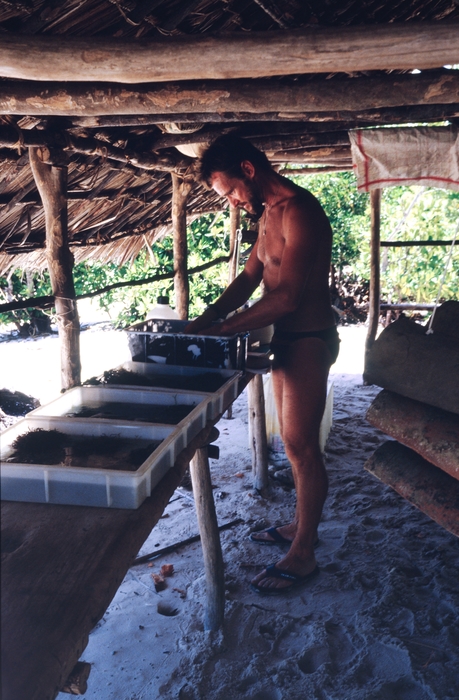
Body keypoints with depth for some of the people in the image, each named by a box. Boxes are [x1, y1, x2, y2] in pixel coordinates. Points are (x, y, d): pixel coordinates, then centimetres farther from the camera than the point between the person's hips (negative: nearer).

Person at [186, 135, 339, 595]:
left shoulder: (299, 212, -21)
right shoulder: (270, 213, 11)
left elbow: (286, 297, -27)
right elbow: (249, 277, 13)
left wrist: (221, 331, -21)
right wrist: (203, 321, 1)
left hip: (308, 341, -9)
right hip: (286, 338, 10)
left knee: (301, 446, -1)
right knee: (292, 440, 17)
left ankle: (302, 555, 13)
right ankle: (301, 525, 34)